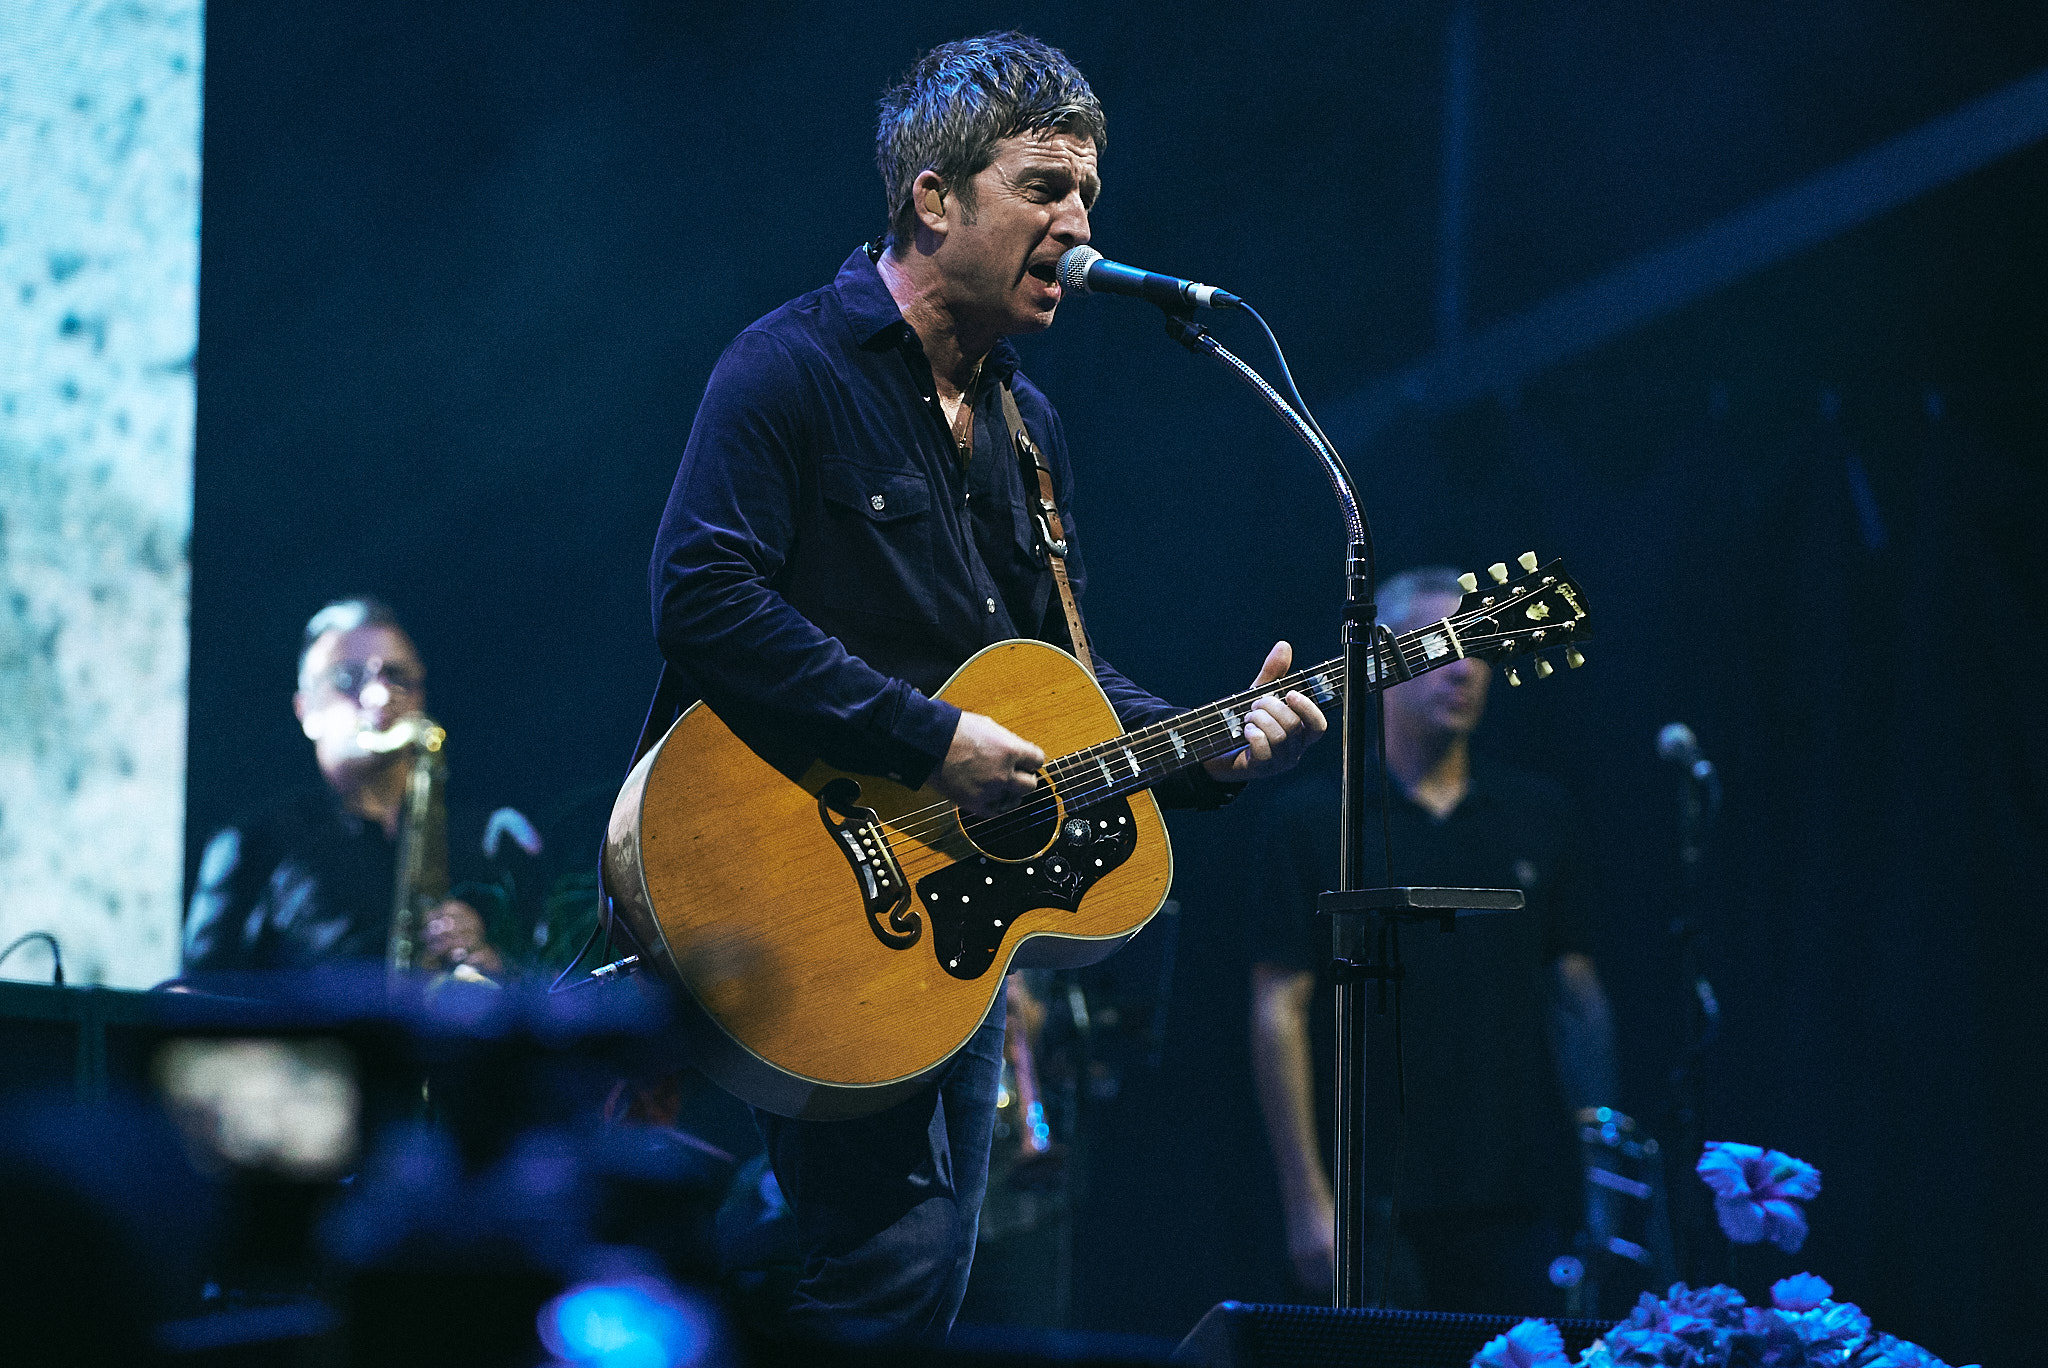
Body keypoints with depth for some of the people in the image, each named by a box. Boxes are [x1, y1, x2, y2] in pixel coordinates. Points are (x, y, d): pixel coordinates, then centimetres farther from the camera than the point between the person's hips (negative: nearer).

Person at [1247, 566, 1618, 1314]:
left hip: (1520, 1198, 3)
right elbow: (1278, 1012, -2)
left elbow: (1578, 995, 14)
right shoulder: (1309, 818, 1)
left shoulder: (1540, 817, 11)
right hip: (1377, 1209, -3)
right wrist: (1307, 1200, -9)